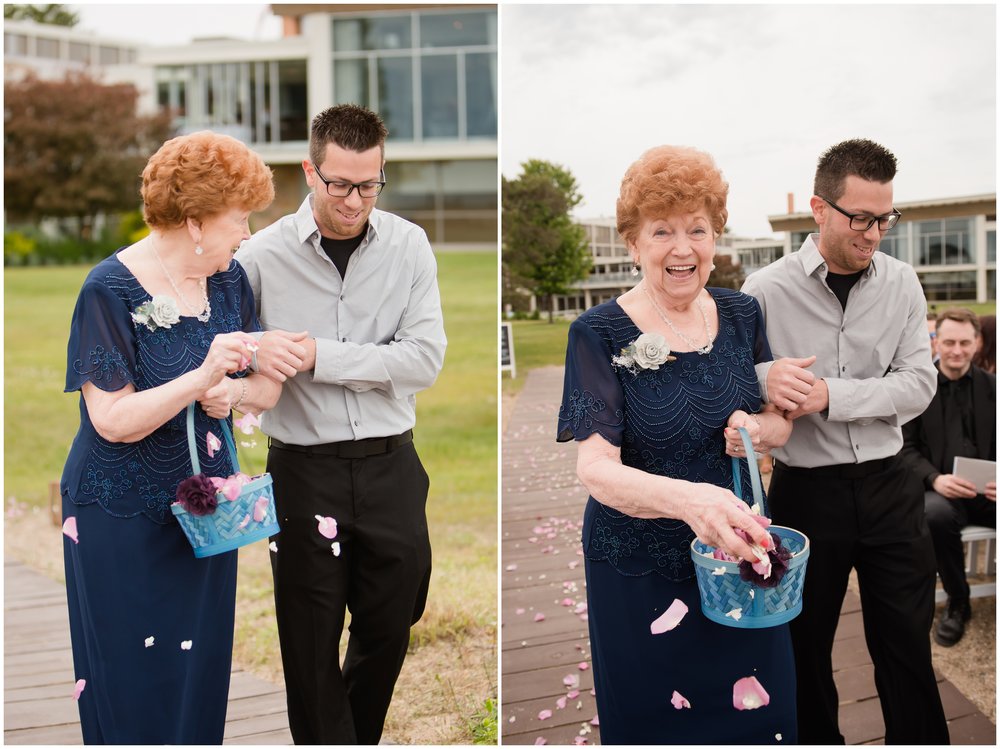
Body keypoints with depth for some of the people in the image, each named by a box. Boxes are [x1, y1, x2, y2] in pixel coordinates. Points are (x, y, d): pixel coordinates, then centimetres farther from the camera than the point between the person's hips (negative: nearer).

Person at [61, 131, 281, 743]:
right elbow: (113, 420, -22)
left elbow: (268, 388, 6)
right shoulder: (111, 290, -17)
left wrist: (234, 392, -16)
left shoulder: (230, 280, 2)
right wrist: (202, 377, -33)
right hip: (122, 520, -5)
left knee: (200, 673, 13)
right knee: (132, 685, 6)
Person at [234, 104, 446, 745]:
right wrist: (254, 350, -20)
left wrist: (319, 356, -17)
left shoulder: (408, 245, -2)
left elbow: (426, 359, -10)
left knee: (388, 632, 16)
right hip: (304, 470, -2)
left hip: (390, 468, 2)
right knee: (311, 644, 7)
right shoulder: (265, 254, -6)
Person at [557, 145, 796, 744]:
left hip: (742, 554, 4)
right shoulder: (600, 334, -15)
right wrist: (688, 499, -44)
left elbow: (782, 424, 8)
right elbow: (595, 466, -25)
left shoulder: (741, 315, -2)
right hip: (641, 574, -3)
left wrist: (757, 430, -17)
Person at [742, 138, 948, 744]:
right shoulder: (766, 291, -8)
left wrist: (829, 394, -21)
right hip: (806, 490, -1)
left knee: (909, 647, 11)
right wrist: (763, 378, -26)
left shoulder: (901, 283, -1)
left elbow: (919, 385, -8)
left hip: (888, 487, 2)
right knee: (806, 648, 14)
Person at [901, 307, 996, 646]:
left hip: (988, 490, 2)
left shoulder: (992, 387, 12)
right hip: (941, 489, -2)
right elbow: (905, 448, 2)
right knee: (936, 514, -37)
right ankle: (957, 603, -12)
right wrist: (935, 479, -17)